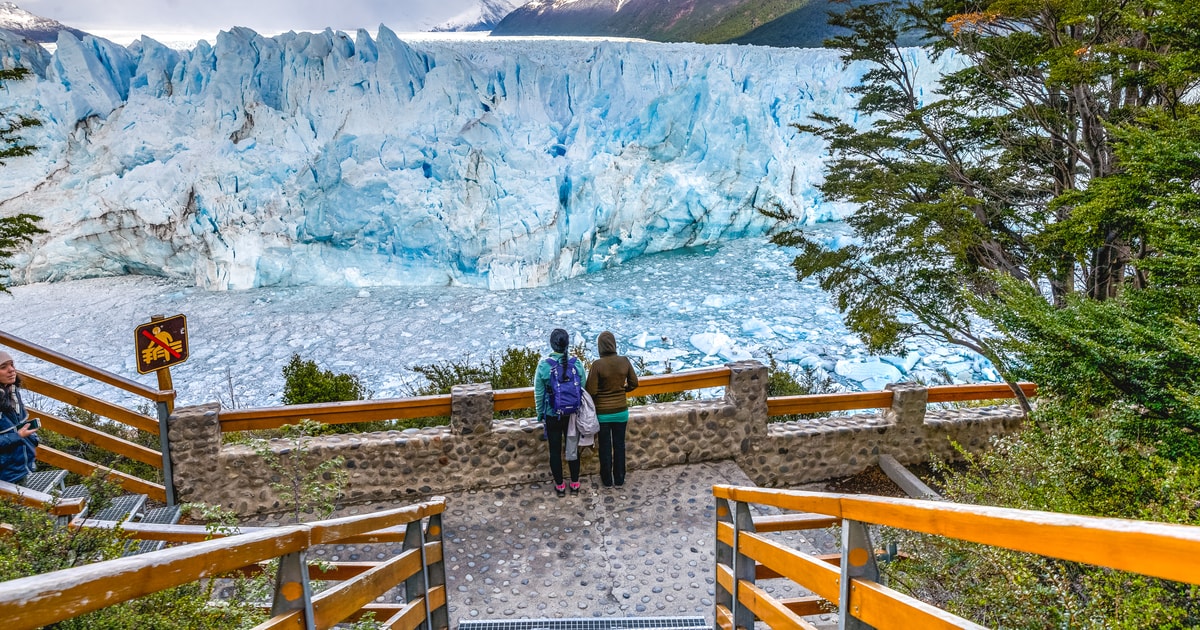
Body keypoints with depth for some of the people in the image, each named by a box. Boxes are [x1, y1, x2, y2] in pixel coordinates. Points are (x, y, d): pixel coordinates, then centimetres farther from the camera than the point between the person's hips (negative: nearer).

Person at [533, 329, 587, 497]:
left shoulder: (543, 365, -16)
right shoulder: (577, 363, -11)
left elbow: (538, 394, -8)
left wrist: (540, 414, 7)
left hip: (552, 415, -2)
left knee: (555, 450, 13)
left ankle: (560, 485, 24)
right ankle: (575, 484, 27)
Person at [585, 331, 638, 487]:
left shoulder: (597, 364, -20)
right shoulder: (624, 361, -9)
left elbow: (591, 391, -18)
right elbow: (634, 384, 1)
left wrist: (601, 393, 4)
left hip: (603, 413, -3)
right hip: (621, 411, 3)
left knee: (605, 447, 13)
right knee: (619, 445, 17)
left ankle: (607, 479, 27)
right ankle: (619, 479, 28)